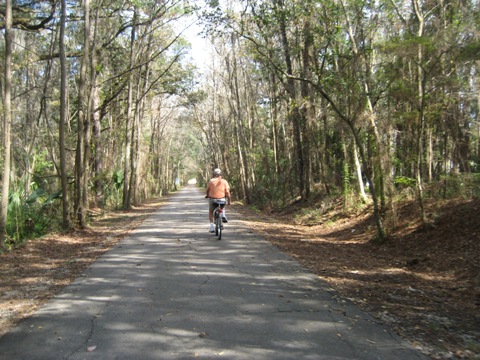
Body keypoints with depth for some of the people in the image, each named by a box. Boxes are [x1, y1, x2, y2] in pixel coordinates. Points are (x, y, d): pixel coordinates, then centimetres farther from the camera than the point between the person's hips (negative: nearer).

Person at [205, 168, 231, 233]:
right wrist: (229, 201, 2)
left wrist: (207, 195, 29)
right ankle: (223, 216, 17)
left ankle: (212, 225, 8)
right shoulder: (224, 181, -3)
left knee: (211, 212, 19)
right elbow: (227, 192, -7)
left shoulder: (211, 181, -3)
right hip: (222, 199, 1)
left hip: (212, 199, -1)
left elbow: (207, 190, 9)